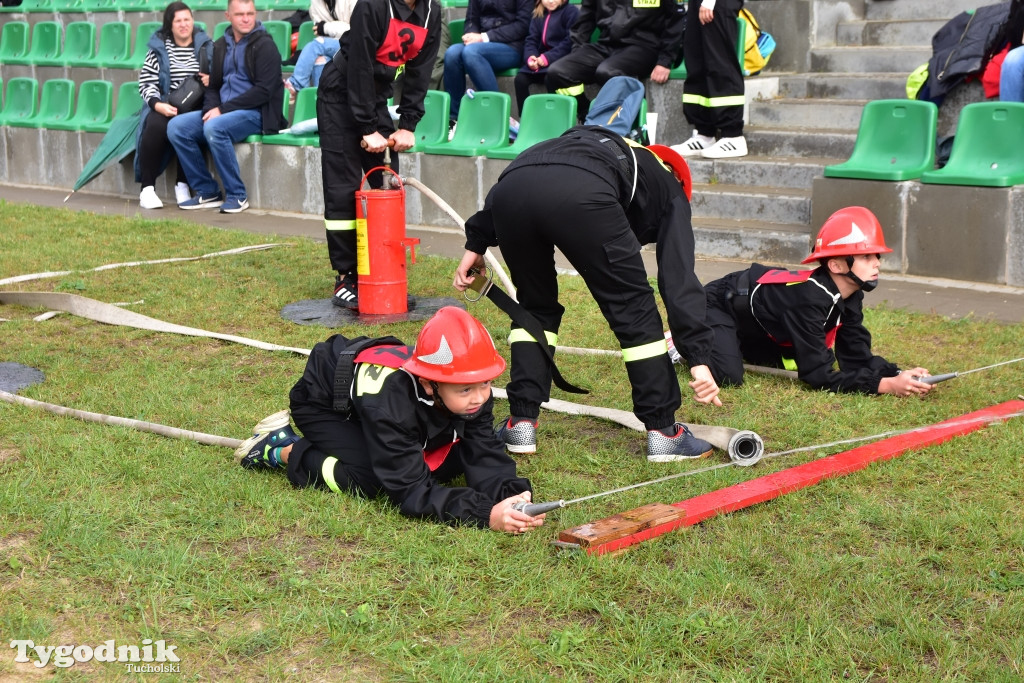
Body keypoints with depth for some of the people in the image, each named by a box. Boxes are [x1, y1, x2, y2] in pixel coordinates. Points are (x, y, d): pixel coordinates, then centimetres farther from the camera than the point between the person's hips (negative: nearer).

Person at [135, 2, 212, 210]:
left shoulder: (206, 47, 10)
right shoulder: (158, 48, 9)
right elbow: (146, 83, 3)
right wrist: (159, 105, -14)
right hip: (164, 107, 1)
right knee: (155, 126, -32)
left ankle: (182, 185, -20)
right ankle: (147, 188, -25)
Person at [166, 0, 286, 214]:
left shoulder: (265, 45, -6)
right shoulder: (221, 45, 14)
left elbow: (263, 91, -14)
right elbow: (213, 85, 19)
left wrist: (224, 109, -16)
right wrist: (211, 108, -5)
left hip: (256, 114, -7)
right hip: (222, 112, 7)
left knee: (214, 127, -33)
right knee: (176, 126, -10)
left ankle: (237, 196, -21)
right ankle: (207, 192, -4)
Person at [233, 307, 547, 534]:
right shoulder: (390, 400, -45)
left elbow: (485, 456, -26)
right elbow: (410, 491, -45)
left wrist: (513, 494, -48)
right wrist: (486, 514, -56)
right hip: (323, 401, -7)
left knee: (448, 463, -7)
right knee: (369, 480, -28)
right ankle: (284, 452, -3)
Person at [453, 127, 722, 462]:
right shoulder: (669, 190, 32)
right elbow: (679, 276, 19)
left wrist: (477, 243, 28)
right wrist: (699, 358, 14)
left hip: (510, 187, 5)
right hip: (581, 197, -4)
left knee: (535, 305, 26)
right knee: (633, 308, 14)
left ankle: (521, 424, 23)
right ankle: (663, 432, 17)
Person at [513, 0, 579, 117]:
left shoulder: (571, 11, -1)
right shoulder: (538, 15, 18)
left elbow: (570, 42, -12)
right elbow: (531, 41, 11)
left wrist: (548, 57, -21)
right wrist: (530, 57, -12)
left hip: (561, 60, -6)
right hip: (540, 60, 6)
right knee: (520, 78, -16)